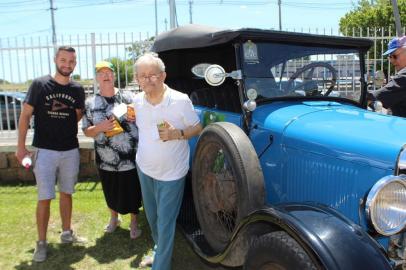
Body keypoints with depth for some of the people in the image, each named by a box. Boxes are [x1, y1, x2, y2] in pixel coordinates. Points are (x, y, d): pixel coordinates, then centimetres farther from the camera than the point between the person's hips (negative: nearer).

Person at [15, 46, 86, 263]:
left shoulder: (77, 89, 3)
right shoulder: (40, 84, -6)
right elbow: (25, 115, -4)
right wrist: (21, 146, -7)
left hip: (71, 151, 3)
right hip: (44, 151, -3)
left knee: (66, 194, 15)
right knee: (44, 198, 0)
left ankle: (66, 233, 30)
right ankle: (41, 242, 15)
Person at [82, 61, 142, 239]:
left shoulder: (128, 97, -3)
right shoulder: (90, 103, 1)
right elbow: (86, 131, 3)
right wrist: (100, 127, -16)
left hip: (131, 158, -2)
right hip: (106, 160, 2)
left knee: (132, 192, 10)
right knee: (111, 192, 19)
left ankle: (133, 223, 34)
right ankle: (114, 218, 46)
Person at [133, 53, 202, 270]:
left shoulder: (181, 100, -19)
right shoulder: (138, 101, -3)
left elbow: (198, 128, -9)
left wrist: (177, 134, -25)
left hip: (171, 173, -6)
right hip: (144, 169, 6)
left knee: (165, 223, 1)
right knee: (152, 217, 23)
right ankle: (159, 250, 47)